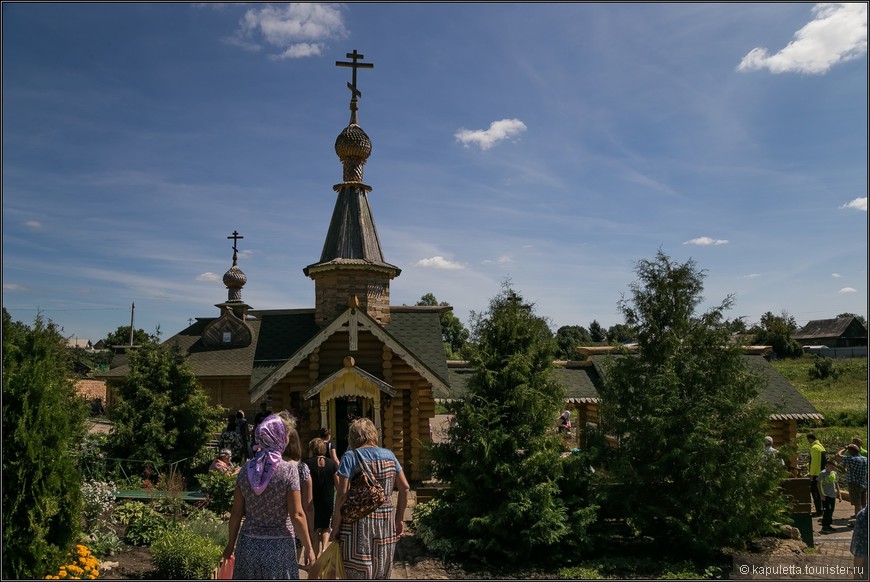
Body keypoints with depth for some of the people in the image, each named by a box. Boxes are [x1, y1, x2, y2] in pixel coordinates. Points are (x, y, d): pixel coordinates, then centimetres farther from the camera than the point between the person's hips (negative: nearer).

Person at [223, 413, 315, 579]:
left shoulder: (246, 469, -1)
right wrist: (308, 548, -4)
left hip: (249, 544, 4)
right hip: (279, 546, -3)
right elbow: (297, 515, -13)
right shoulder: (288, 470, -12)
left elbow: (236, 512, 3)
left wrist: (231, 543, 15)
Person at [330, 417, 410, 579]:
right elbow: (405, 488, 9)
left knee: (358, 574, 3)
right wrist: (399, 519, 18)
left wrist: (335, 528, -5)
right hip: (386, 524, 4)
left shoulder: (350, 456, -6)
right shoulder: (389, 455, 7)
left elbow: (342, 495, -12)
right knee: (382, 573, 16)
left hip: (358, 524, -4)